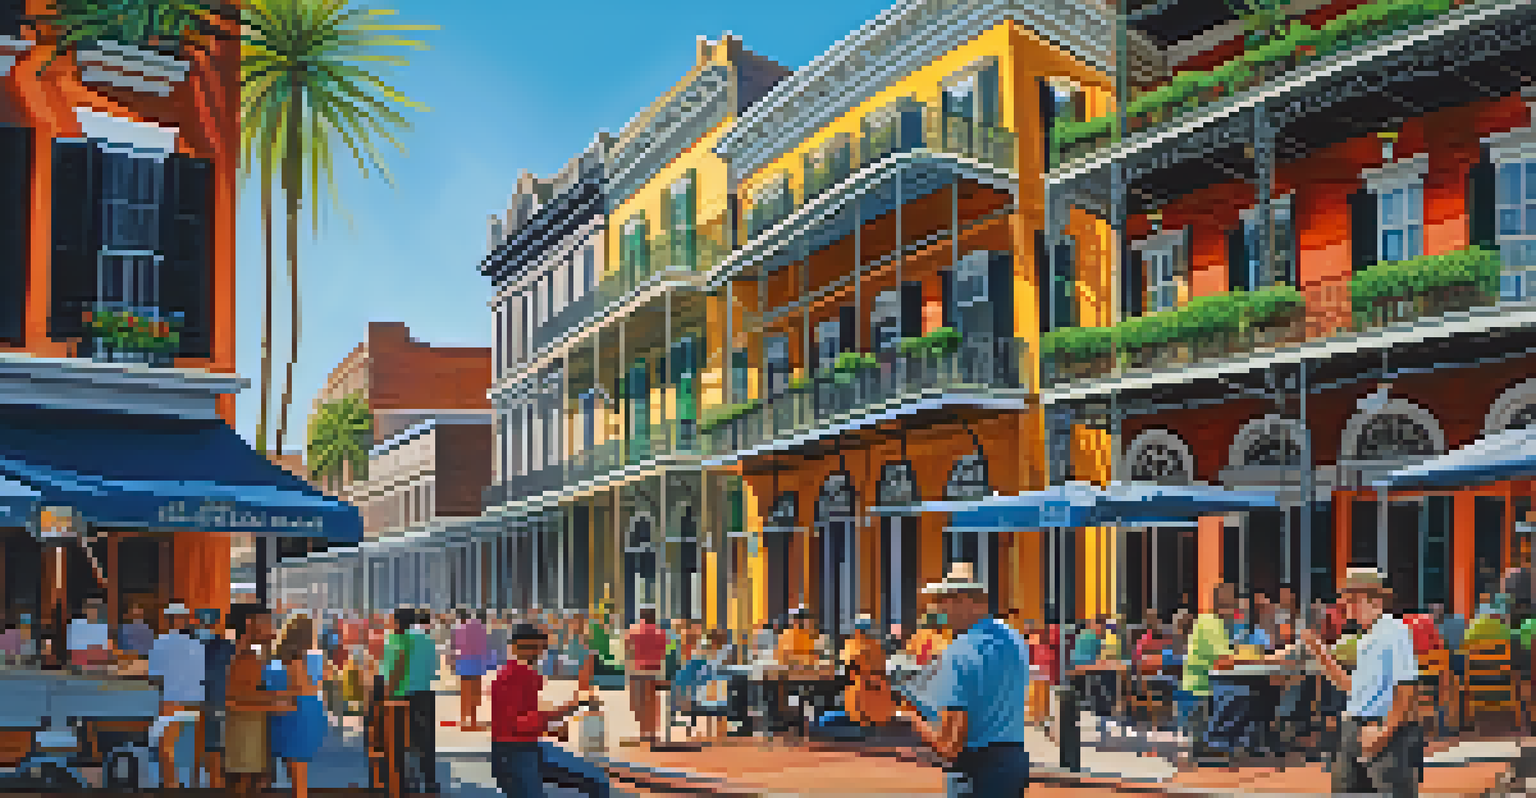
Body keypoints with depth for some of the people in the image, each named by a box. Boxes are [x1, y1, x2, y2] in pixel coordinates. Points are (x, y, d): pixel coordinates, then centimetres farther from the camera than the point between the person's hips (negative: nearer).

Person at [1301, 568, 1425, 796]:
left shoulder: (1395, 632, -13)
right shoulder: (1366, 639, 15)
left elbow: (1406, 692, -18)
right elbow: (1351, 686, 20)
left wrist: (1383, 732, -20)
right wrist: (1319, 650, 16)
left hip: (1390, 730, -9)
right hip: (1355, 732, 9)